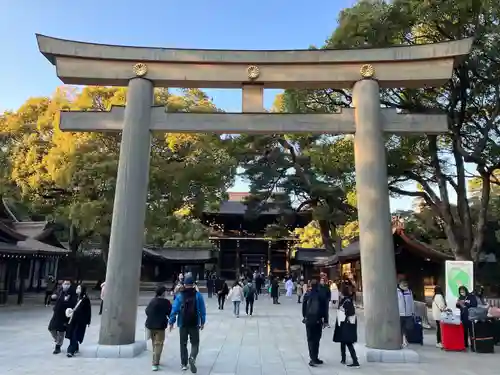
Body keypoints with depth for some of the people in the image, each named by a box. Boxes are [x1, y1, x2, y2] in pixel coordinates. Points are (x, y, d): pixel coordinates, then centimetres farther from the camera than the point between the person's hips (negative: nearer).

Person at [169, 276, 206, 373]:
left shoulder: (180, 296, -4)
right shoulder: (198, 295, -3)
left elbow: (174, 310, -6)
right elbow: (202, 310, -1)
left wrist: (171, 322, 1)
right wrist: (202, 322, 6)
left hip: (183, 324, 1)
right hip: (195, 324, -1)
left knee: (183, 344, 15)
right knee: (195, 343, 8)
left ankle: (184, 364, 19)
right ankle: (192, 358, -17)